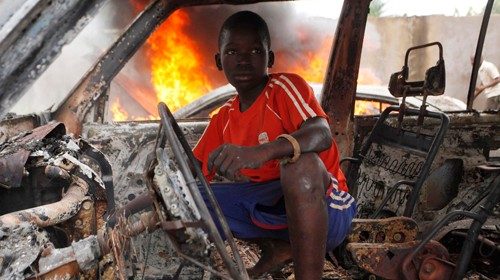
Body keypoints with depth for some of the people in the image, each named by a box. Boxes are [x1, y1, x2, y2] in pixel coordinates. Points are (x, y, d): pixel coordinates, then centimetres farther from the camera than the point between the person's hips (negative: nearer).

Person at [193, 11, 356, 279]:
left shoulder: (285, 86, -11)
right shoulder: (224, 117, 8)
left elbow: (322, 133, -31)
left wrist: (262, 152, -49)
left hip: (324, 208, -6)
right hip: (269, 206, 6)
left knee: (300, 162, -39)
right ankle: (277, 248, 0)